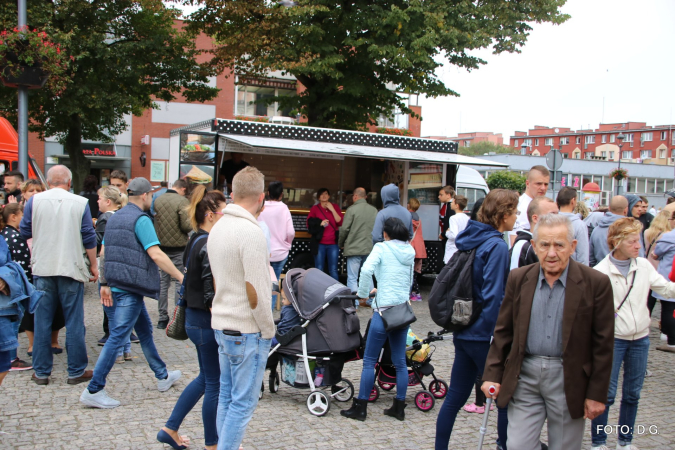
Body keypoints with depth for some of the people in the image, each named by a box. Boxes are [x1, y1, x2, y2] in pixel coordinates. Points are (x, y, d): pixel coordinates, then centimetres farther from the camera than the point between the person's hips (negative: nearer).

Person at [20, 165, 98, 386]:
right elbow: (89, 237, -3)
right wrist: (93, 265, 7)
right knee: (74, 322, 5)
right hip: (72, 268, -1)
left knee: (42, 322, 9)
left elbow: (25, 232, 7)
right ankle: (76, 371, 11)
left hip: (43, 268, 1)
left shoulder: (34, 201, -2)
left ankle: (41, 372, 15)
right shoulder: (80, 203, -4)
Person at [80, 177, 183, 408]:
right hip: (131, 288, -10)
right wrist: (181, 277, -18)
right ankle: (93, 391, -5)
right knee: (118, 337, -7)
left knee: (145, 330, 19)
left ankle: (163, 376, 32)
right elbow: (155, 254, -22)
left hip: (117, 285, 10)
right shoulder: (141, 219, -13)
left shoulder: (115, 217, 14)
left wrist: (106, 283, 20)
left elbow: (103, 252, 16)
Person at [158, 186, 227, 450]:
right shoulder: (209, 245, -20)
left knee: (206, 378, 22)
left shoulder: (195, 241, 10)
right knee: (214, 383, 5)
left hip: (194, 318, 10)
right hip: (207, 322, -10)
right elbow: (212, 296, -22)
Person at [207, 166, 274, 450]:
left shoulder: (218, 227, 8)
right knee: (243, 402, 1)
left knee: (226, 395, 17)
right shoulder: (252, 233, -19)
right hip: (247, 331, -9)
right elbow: (256, 293, -20)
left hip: (221, 325, 9)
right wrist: (268, 331, -9)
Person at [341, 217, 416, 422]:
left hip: (384, 309, -6)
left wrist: (363, 294, -7)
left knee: (369, 360, 3)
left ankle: (360, 407, 8)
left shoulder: (382, 247, -4)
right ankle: (399, 407, 19)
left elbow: (366, 269, -20)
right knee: (400, 361, 12)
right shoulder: (410, 252, 12)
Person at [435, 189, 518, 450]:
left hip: (464, 333, 8)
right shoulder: (497, 246, -16)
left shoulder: (473, 239, 9)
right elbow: (493, 298, -20)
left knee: (455, 397, 12)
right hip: (483, 336, -8)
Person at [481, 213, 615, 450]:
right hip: (524, 377, 2)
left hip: (569, 380, -2)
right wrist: (493, 374, 2)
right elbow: (503, 331, 7)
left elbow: (603, 344, -5)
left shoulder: (596, 283, -8)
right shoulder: (519, 279, 1)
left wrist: (597, 394, -5)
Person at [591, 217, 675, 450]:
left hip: (640, 339, 5)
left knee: (633, 393, 14)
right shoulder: (601, 271, -11)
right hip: (612, 339, -4)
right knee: (606, 394, 0)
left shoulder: (644, 266, 1)